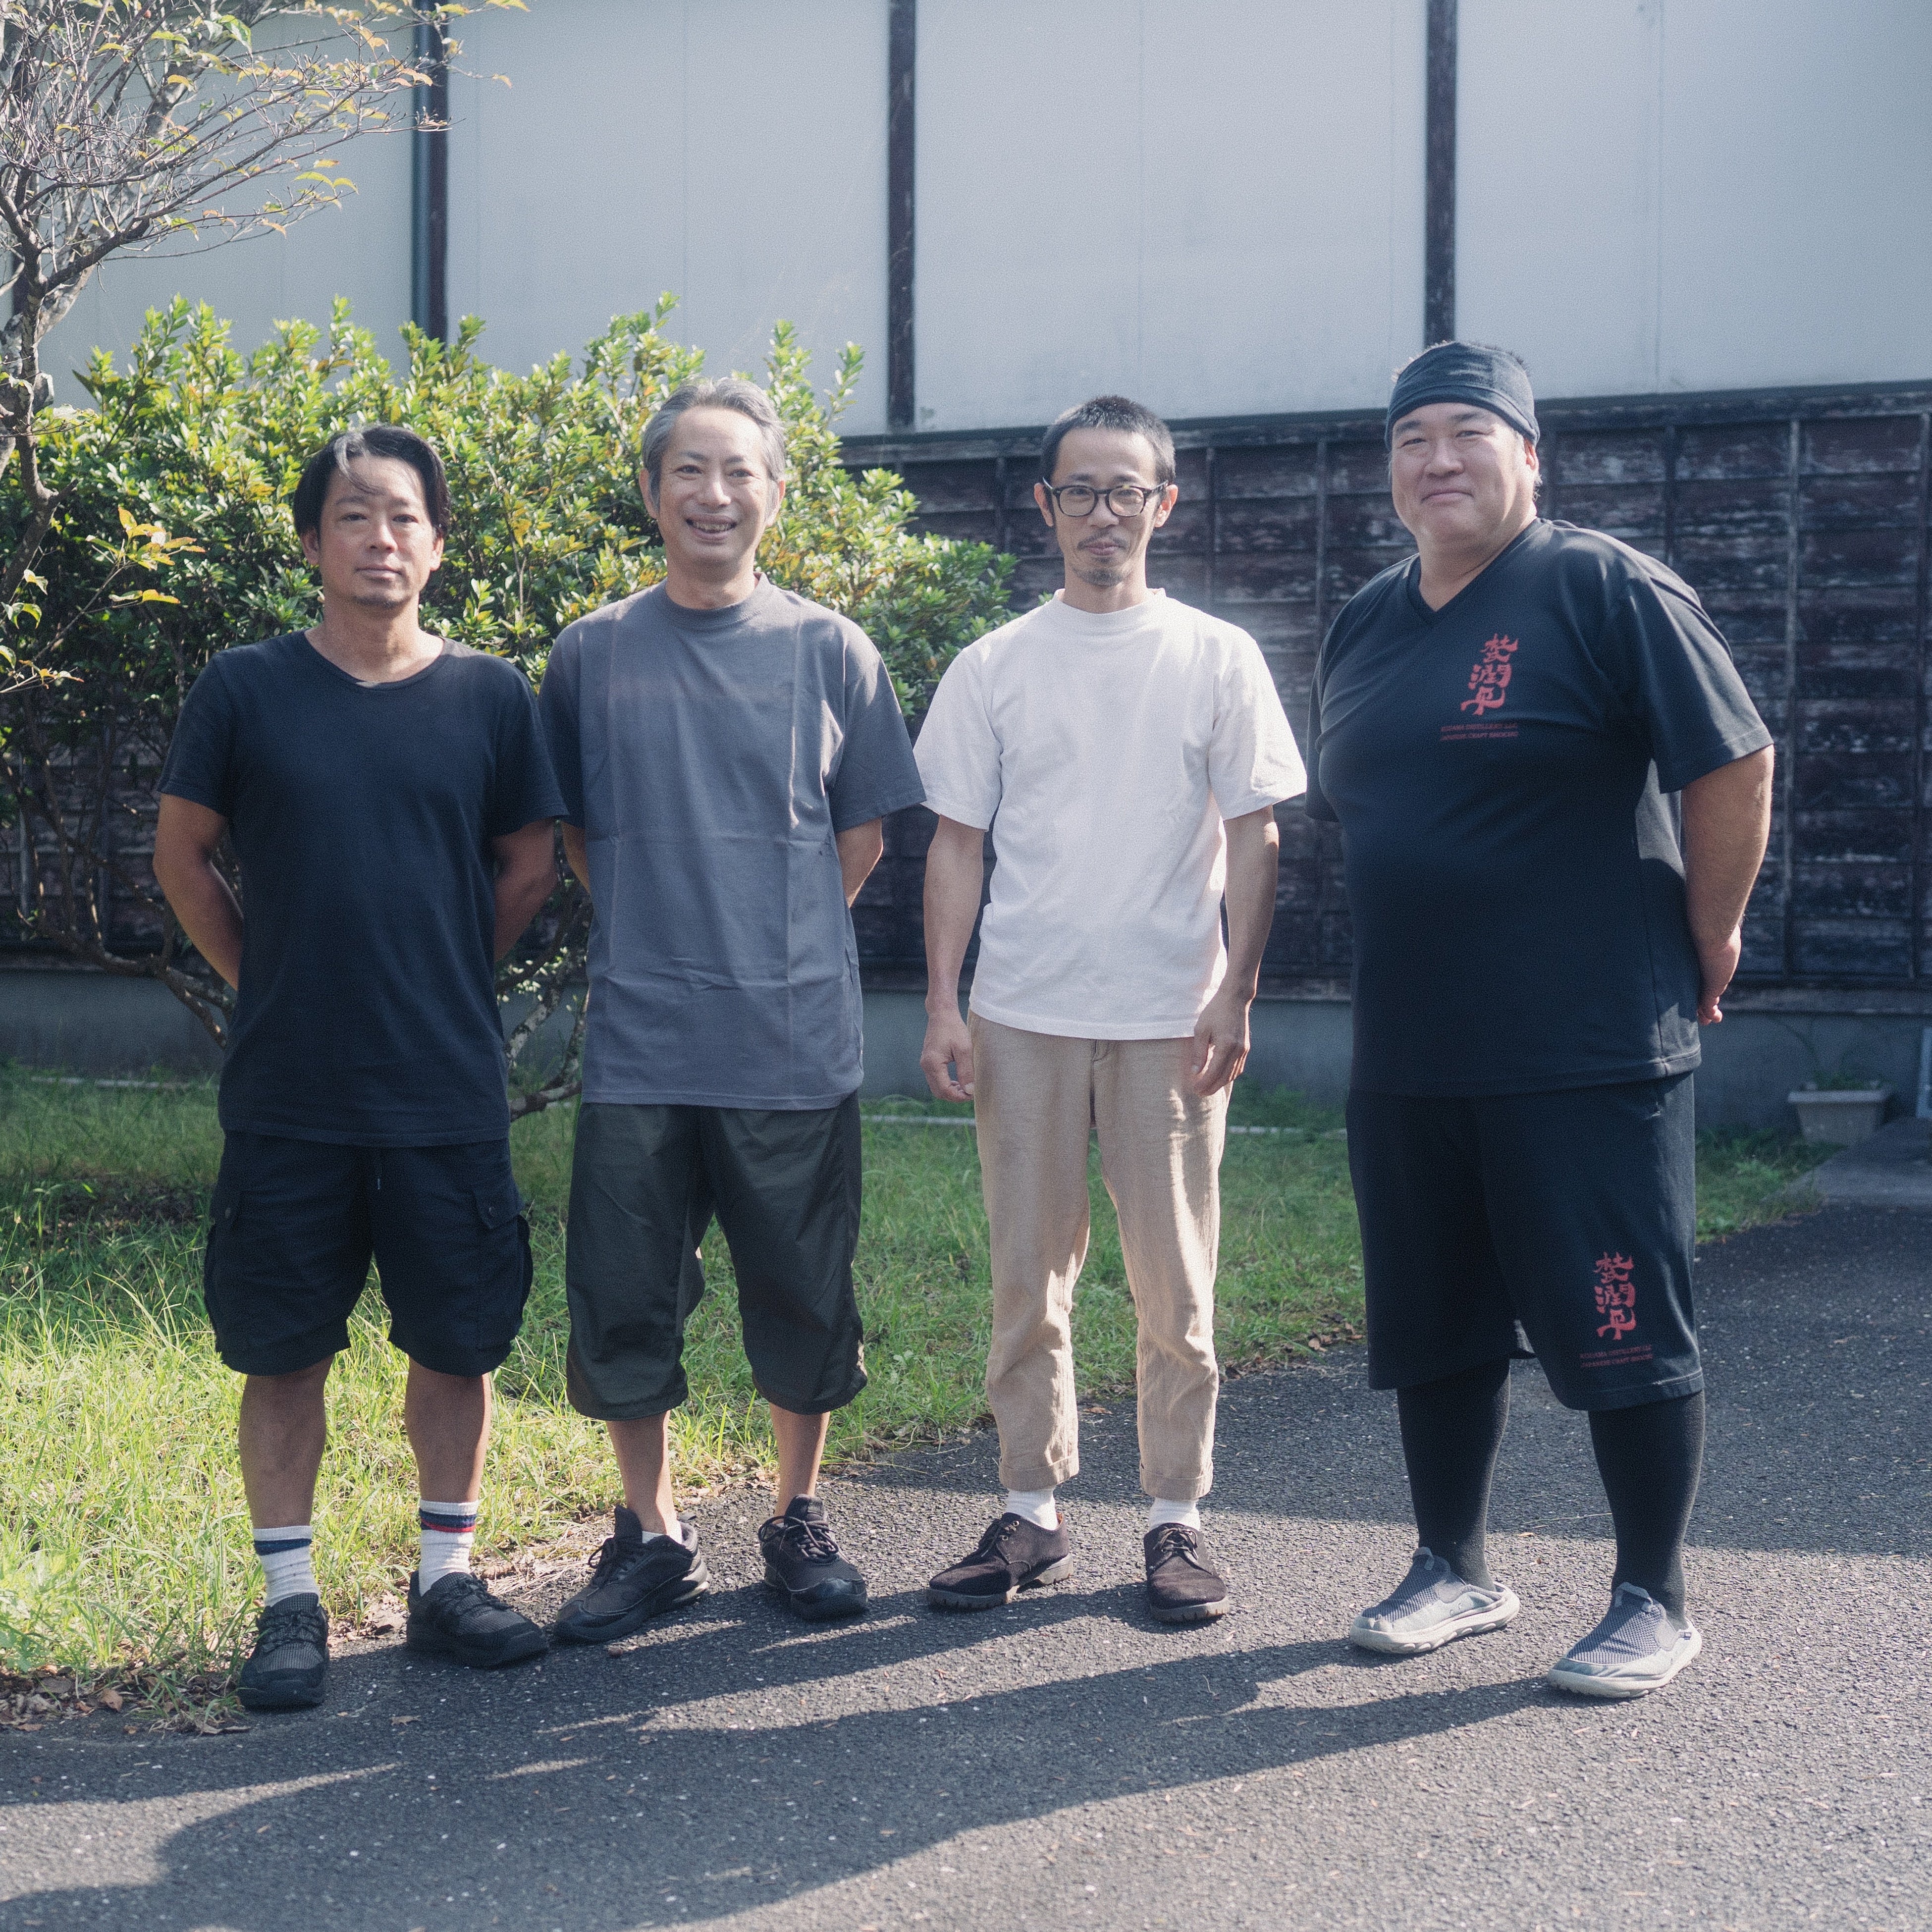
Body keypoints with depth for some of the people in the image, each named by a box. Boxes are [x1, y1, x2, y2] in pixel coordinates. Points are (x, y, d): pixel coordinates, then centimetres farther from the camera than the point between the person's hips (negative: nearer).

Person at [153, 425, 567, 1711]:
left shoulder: (490, 695, 2)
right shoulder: (246, 689, -1)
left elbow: (531, 865, 12)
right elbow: (183, 857, 8)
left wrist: (441, 978, 9)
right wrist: (273, 980, 6)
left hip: (451, 1091, 1)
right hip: (288, 1094, -1)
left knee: (459, 1341, 8)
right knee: (284, 1350, 6)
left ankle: (448, 1581, 24)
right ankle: (292, 1602, 18)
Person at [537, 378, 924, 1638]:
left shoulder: (830, 651, 3)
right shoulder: (593, 654, 6)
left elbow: (862, 836, 9)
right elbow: (572, 833, 15)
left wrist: (779, 946, 4)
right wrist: (661, 930, 6)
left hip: (797, 1046, -1)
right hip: (639, 1046, 1)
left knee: (803, 1296, 7)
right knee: (625, 1298, 5)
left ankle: (801, 1525, 25)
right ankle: (654, 1538, 21)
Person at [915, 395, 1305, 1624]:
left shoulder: (1218, 659, 4)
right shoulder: (993, 669, 7)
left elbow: (1253, 840, 3)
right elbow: (958, 843, 8)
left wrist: (1237, 998, -6)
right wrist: (942, 1003, 1)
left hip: (1170, 1017, -1)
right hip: (1023, 1014, 2)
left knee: (1176, 1286, 3)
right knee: (1029, 1277, 7)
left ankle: (1177, 1520, 14)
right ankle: (1033, 1514, 17)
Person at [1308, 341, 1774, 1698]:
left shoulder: (1605, 590, -8)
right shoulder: (1367, 627, 13)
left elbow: (1733, 765, -10)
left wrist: (1705, 946, -5)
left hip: (1589, 1056, -7)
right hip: (1407, 1061, 7)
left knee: (1623, 1333, 1)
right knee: (1435, 1330, 14)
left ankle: (1656, 1604, 14)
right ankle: (1456, 1572, 29)